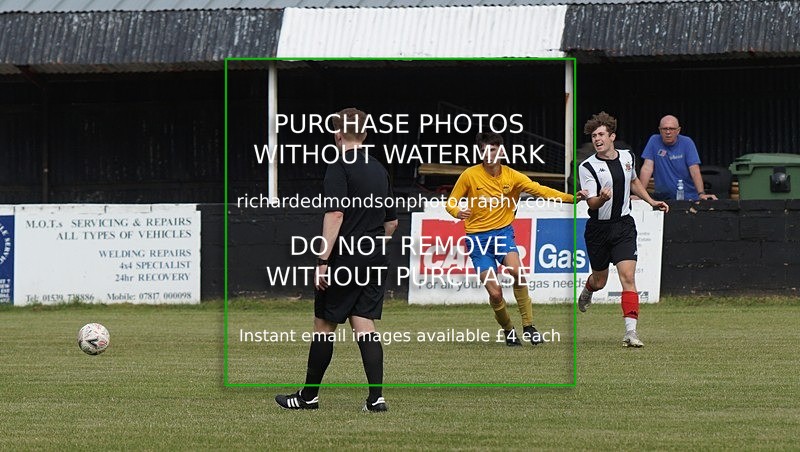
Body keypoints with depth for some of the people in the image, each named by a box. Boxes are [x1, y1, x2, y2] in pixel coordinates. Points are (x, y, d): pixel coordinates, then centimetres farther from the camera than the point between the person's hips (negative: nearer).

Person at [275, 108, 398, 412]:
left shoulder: (340, 168, -10)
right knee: (364, 324, 4)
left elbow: (336, 215, -18)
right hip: (375, 261, 6)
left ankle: (309, 396, 12)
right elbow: (392, 222, 20)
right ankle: (376, 397, -7)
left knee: (324, 325, 4)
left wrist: (323, 260, -18)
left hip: (344, 260, -6)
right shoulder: (380, 170, 13)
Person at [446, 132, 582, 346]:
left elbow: (540, 190, -7)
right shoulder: (469, 175, -5)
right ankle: (508, 331, 16)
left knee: (516, 271, -29)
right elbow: (450, 203, 1)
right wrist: (458, 212, -23)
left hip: (503, 232, 1)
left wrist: (571, 198, -20)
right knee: (495, 293, -11)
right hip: (478, 238, -1)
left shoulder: (512, 176, -2)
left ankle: (528, 326, -17)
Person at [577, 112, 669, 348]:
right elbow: (591, 203, -17)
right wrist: (601, 199, -38)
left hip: (624, 225, 2)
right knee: (600, 280, 11)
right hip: (598, 228, -2)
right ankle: (587, 292, 51)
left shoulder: (628, 157, 3)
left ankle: (631, 331, -18)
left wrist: (651, 201, 18)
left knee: (628, 276, -14)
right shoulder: (587, 167, -12)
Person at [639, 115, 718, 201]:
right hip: (663, 197, 1)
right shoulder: (654, 141, 1)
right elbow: (647, 168, -3)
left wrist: (701, 194, -22)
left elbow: (694, 170, -8)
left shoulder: (687, 142, -1)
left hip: (688, 196, -1)